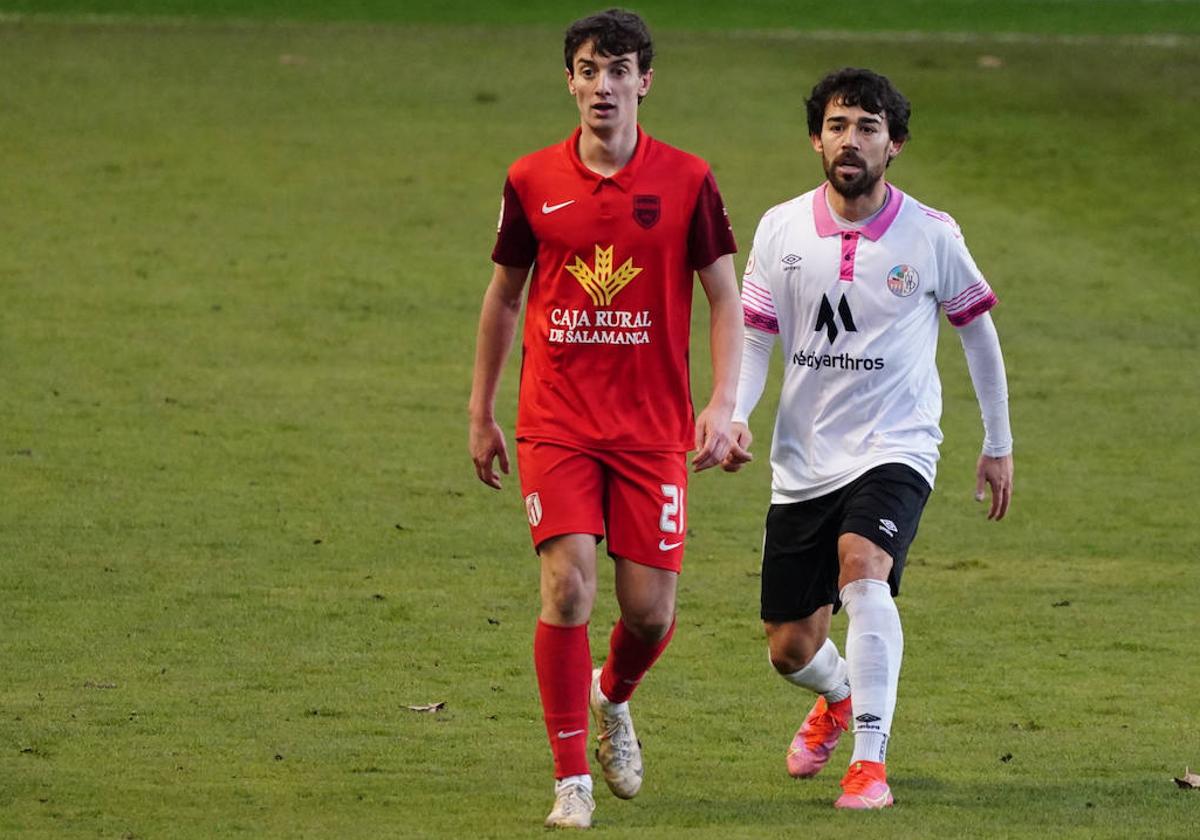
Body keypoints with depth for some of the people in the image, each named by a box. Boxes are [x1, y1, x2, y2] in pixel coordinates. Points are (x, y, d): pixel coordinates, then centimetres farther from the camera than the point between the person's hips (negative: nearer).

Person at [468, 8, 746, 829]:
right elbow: (503, 297, 13)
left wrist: (724, 403, -10)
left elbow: (726, 298, 3)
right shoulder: (533, 181, 2)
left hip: (652, 425, 0)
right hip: (556, 422, 0)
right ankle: (572, 778, -5)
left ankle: (613, 698, 35)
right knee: (569, 585, -14)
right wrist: (481, 413, 14)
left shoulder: (686, 181, -1)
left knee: (650, 608, 0)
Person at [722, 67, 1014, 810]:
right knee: (790, 649, 8)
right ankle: (837, 699, 47)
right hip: (804, 461, 3)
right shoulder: (782, 231, -1)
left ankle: (871, 759, -29)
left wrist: (999, 445, 13)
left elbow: (977, 329, 8)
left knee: (861, 563, -34)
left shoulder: (932, 237, -6)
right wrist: (735, 415, -17)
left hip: (895, 448, -3)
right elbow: (754, 335, 3)